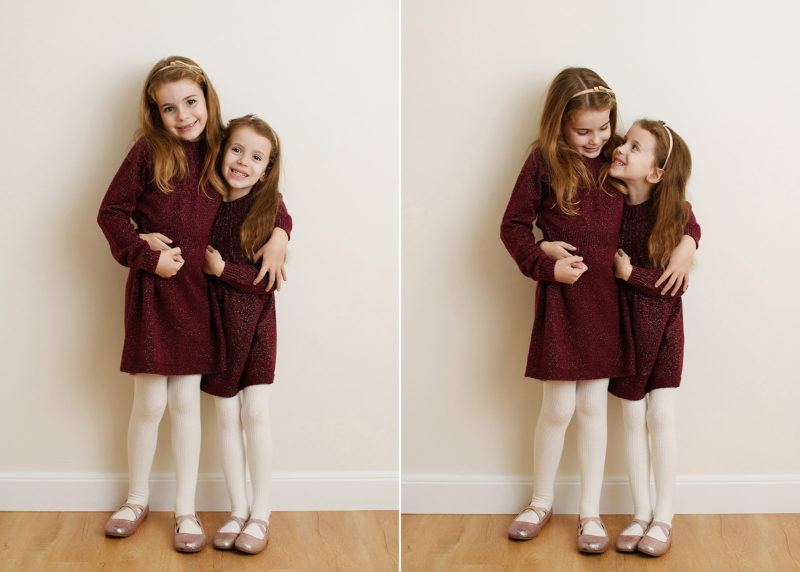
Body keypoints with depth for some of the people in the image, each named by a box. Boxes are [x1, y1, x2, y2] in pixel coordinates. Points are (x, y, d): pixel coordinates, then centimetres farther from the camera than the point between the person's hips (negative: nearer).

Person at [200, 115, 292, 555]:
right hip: (216, 318, 3)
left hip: (254, 318, -3)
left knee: (255, 412, -2)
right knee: (226, 415, 7)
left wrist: (223, 269, -16)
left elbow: (270, 281, -12)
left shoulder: (272, 210, -9)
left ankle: (261, 514, 11)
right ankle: (237, 510, 20)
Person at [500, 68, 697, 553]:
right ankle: (541, 503, 26)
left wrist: (687, 241, -2)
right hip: (563, 297, -2)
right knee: (558, 408, 4)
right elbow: (513, 226, -1)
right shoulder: (543, 163, -6)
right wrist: (546, 264, -13)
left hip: (607, 297, 3)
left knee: (593, 406, 10)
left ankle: (591, 512, 21)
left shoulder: (618, 160, 3)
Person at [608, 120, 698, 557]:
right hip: (621, 320, 2)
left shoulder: (678, 215, -14)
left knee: (660, 418, 1)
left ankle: (663, 518, 15)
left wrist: (630, 272, -20)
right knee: (632, 418, 8)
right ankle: (640, 514, 20)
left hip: (661, 322, -2)